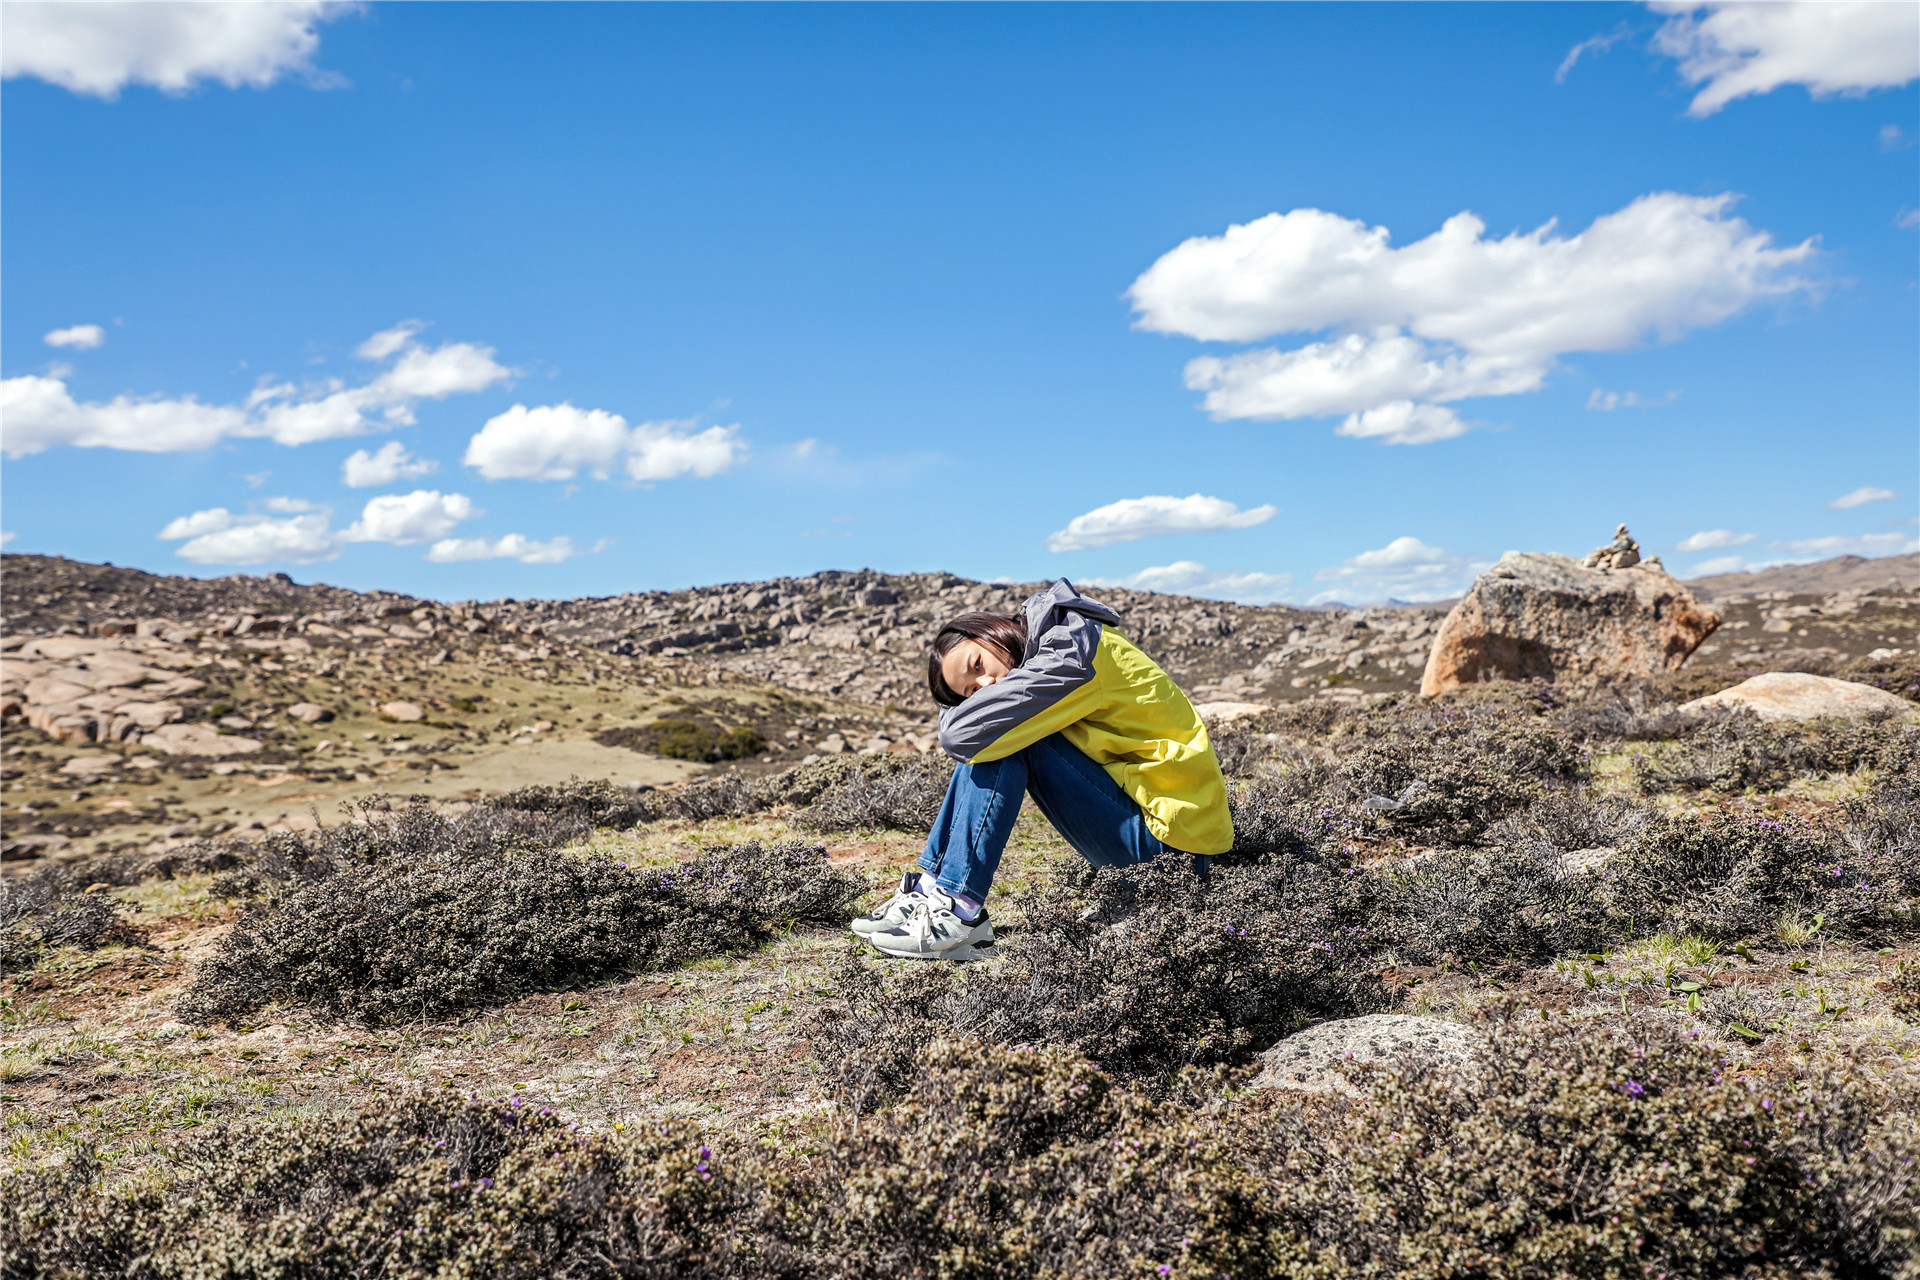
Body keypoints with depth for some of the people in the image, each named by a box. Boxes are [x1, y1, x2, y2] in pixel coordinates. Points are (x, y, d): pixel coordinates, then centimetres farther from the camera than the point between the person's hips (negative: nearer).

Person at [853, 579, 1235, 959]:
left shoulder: (1074, 650, -18)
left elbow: (962, 732, -24)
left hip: (1169, 834, -10)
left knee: (1004, 741, -17)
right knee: (994, 741, 5)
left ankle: (958, 911, -13)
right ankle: (931, 887, 5)